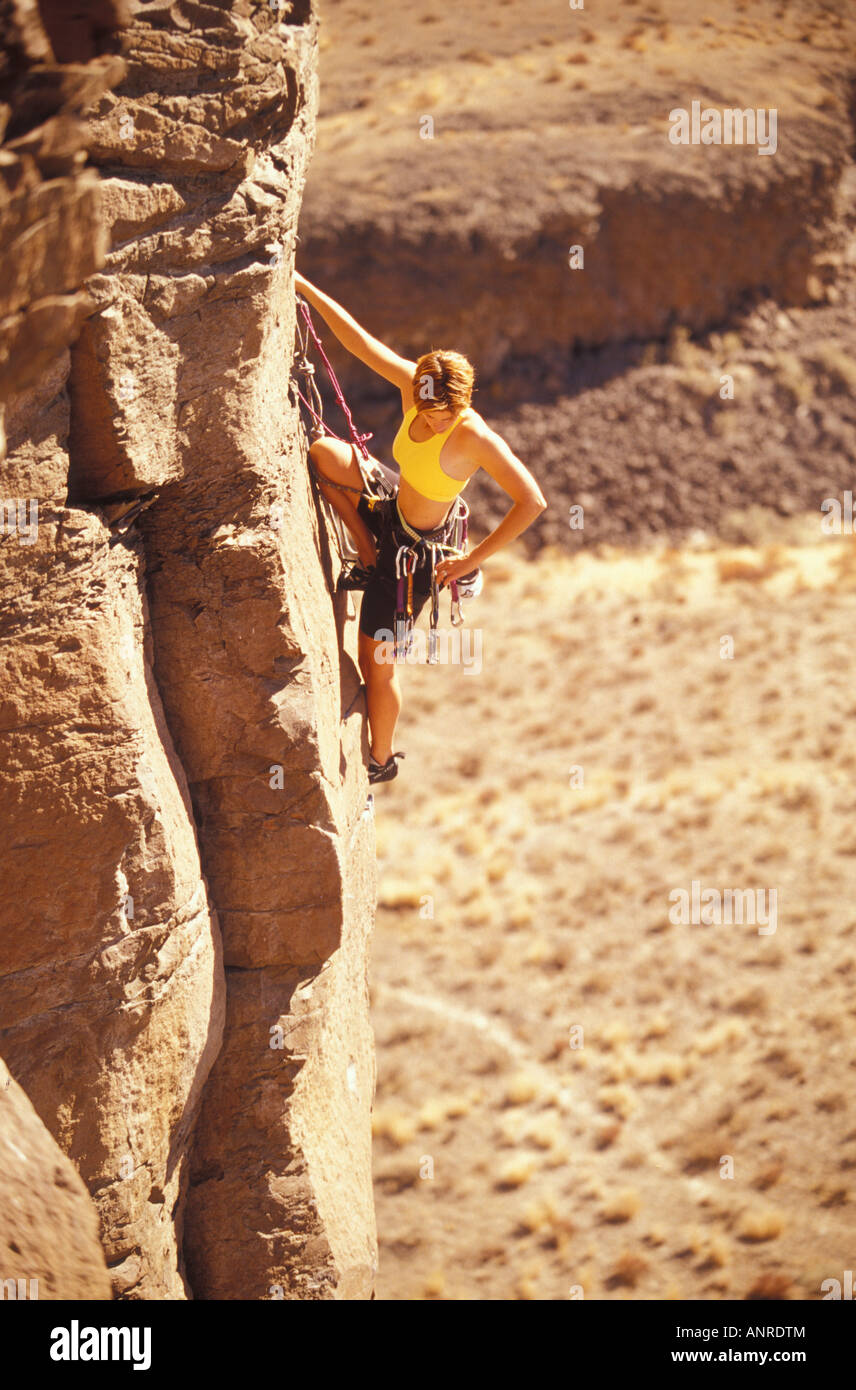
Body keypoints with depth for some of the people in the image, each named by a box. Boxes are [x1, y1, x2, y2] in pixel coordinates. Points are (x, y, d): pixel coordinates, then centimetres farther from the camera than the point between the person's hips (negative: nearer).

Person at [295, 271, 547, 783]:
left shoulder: (475, 438, -33)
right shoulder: (413, 383, -17)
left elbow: (533, 501, -33)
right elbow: (358, 339, -9)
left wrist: (472, 560, -27)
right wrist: (304, 288, -10)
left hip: (414, 548, -7)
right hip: (391, 505, 7)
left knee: (377, 661, 5)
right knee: (322, 452, -5)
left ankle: (383, 760, 31)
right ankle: (368, 552, 8)